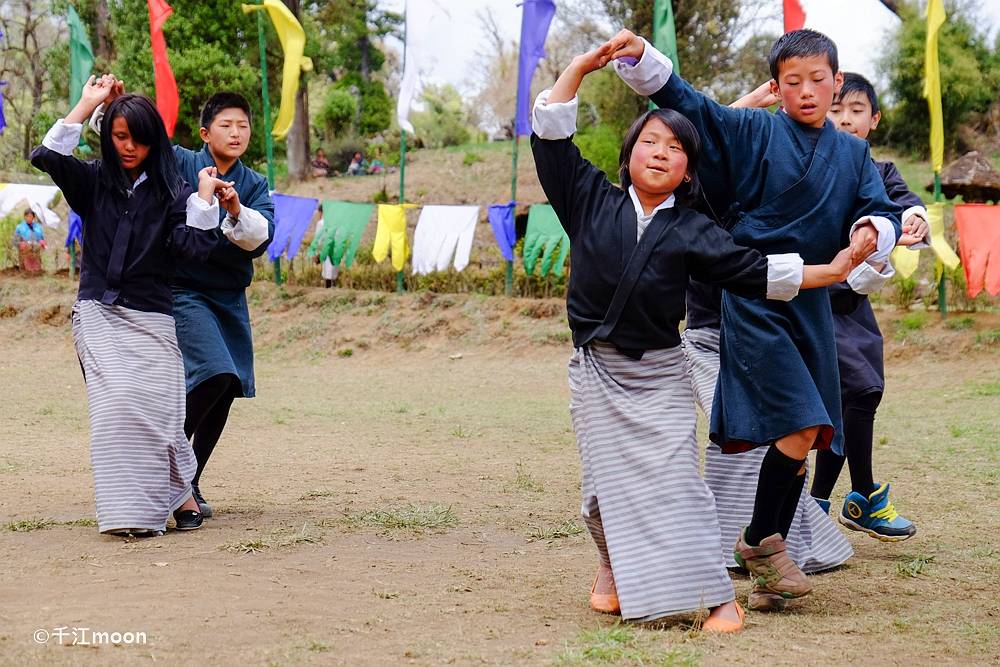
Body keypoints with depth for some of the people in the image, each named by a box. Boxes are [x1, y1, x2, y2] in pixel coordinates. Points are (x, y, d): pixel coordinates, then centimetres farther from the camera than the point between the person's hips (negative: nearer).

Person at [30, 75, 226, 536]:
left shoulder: (172, 191, 5)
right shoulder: (93, 182, 9)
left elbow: (194, 248, -7)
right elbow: (46, 156, -8)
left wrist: (205, 197, -6)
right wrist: (88, 103, -4)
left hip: (150, 318, 0)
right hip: (98, 313, 0)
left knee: (157, 409, -11)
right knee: (118, 402, -17)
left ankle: (178, 494, 10)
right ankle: (131, 509, -13)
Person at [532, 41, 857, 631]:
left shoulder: (693, 231, -2)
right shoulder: (593, 201, 0)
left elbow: (754, 270, -2)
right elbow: (552, 139, -1)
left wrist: (830, 272, -6)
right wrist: (581, 68, -3)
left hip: (659, 374, -1)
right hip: (597, 371, 1)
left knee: (676, 481, -9)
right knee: (608, 485, 2)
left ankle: (718, 595, -4)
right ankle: (615, 568, 30)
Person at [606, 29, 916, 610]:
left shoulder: (854, 155, 13)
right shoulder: (754, 132, 0)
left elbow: (881, 209, 4)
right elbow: (687, 104, -5)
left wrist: (873, 231, -19)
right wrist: (641, 58, -20)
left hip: (811, 303, 5)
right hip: (752, 298, -5)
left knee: (803, 439, 6)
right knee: (797, 428, -16)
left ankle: (770, 570, 18)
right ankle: (759, 542, 6)